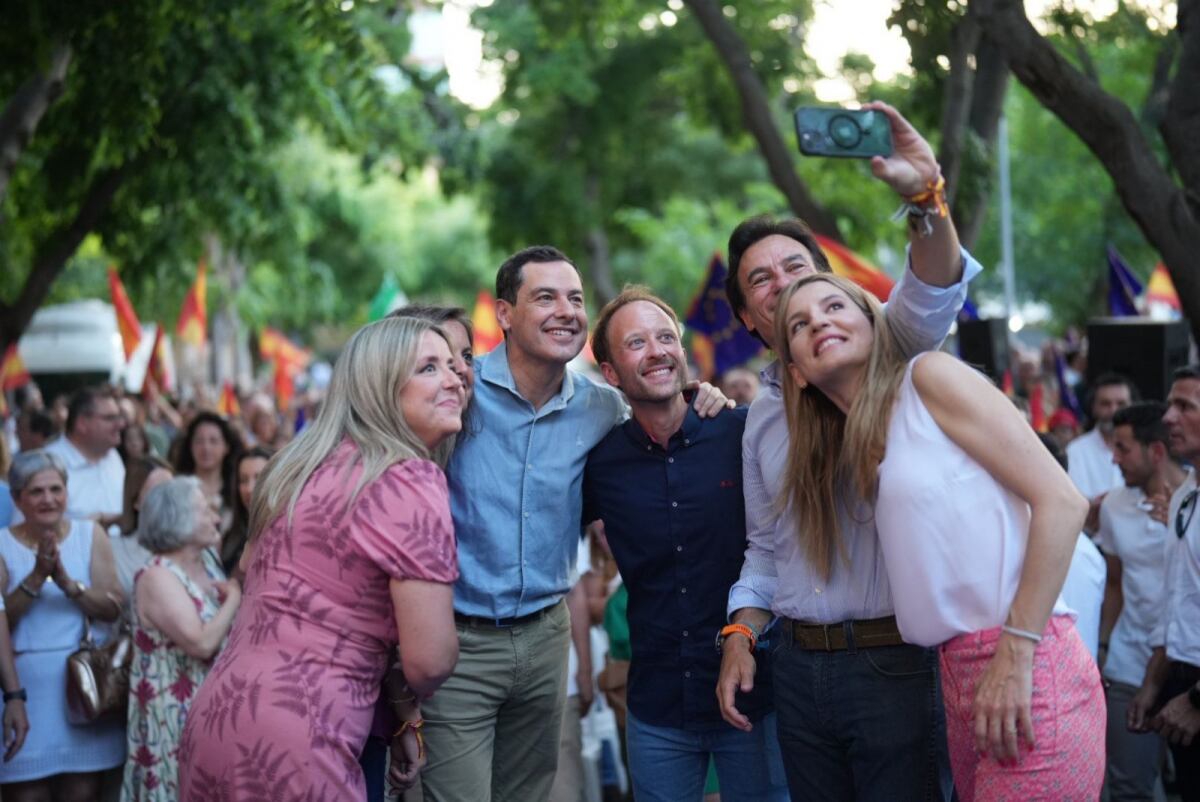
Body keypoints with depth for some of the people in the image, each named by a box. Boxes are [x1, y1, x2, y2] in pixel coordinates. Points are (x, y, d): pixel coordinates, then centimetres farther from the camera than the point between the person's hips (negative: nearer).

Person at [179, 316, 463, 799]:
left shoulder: (302, 464, 13)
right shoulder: (409, 480, -12)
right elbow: (429, 658, -17)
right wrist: (406, 705, 8)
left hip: (218, 714, 9)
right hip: (292, 744, -9)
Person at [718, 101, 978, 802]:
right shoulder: (762, 415, 15)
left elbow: (932, 297, -25)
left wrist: (926, 196, -41)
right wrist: (741, 634, 8)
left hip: (894, 659, -5)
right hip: (799, 662, 6)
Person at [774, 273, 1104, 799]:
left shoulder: (928, 377, -4)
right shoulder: (851, 449, 17)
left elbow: (1062, 502, -11)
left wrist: (1016, 655, -14)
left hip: (1026, 673, -7)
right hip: (960, 675, 7)